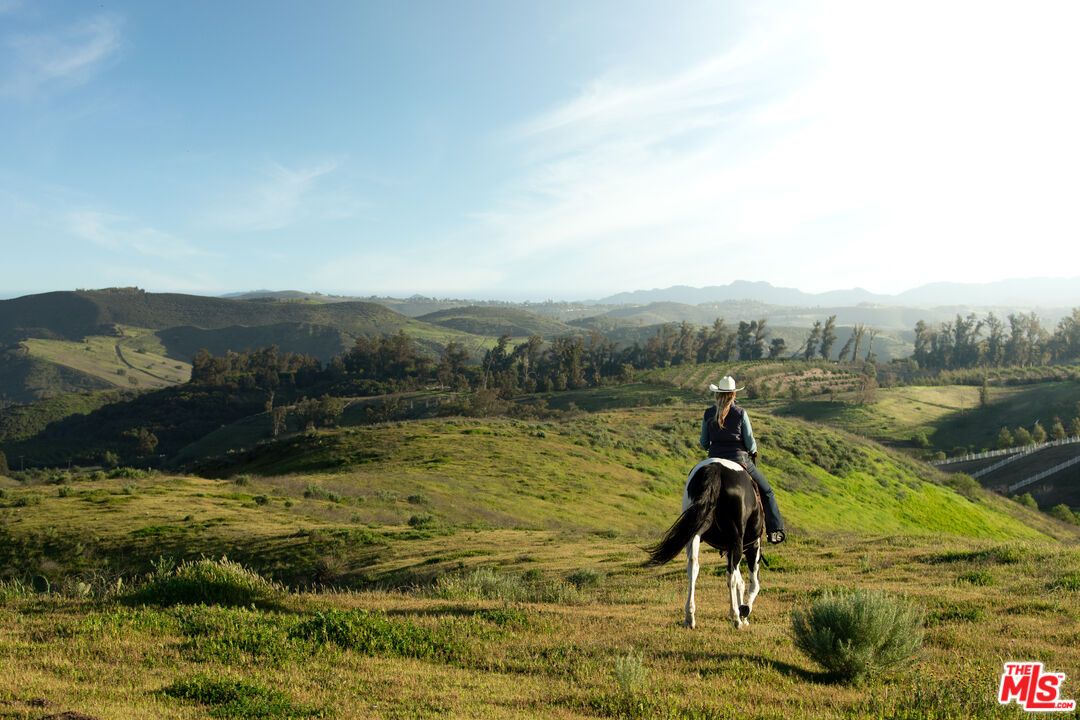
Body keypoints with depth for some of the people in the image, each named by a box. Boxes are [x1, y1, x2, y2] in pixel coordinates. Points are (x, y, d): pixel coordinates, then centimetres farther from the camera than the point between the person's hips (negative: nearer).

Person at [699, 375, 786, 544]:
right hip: (739, 459, -2)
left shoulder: (709, 413, 0)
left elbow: (704, 443, 5)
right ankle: (774, 531, 12)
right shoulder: (740, 413, -7)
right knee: (766, 491, 16)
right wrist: (753, 452, 16)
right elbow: (750, 442, -6)